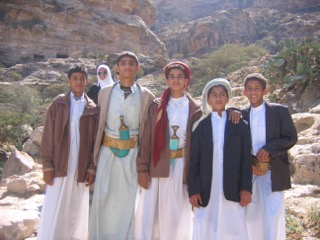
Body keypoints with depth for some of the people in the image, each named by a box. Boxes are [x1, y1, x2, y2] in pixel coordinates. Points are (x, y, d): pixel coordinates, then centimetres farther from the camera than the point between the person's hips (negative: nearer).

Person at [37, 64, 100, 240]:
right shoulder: (58, 104, 2)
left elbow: (96, 141, 4)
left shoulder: (93, 108, 4)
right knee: (54, 212, 1)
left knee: (77, 211, 10)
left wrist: (92, 168, -1)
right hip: (59, 166, -1)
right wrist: (47, 165, -5)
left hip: (81, 168, 1)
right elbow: (48, 136, 0)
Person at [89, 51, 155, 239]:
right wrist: (96, 151, 8)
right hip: (108, 151, 1)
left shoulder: (146, 96, 1)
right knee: (103, 198, 5)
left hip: (132, 153, -1)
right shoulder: (105, 92, 6)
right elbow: (99, 124, 9)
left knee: (128, 199, 6)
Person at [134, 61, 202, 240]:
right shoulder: (156, 106, 7)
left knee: (177, 218, 6)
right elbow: (146, 139, 4)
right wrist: (142, 168, -3)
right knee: (149, 217, 0)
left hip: (182, 169, -1)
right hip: (158, 168, 1)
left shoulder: (194, 109, 4)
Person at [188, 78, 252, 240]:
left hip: (232, 190, 0)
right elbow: (193, 161, 2)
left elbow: (246, 158, 2)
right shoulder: (200, 126, 5)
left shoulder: (240, 125, 6)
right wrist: (193, 190, -4)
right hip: (206, 190, 1)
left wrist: (246, 188, -5)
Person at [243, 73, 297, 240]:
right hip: (249, 173, 3)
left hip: (273, 173, -3)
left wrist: (269, 149, -16)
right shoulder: (242, 115, 9)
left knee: (273, 215, -5)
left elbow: (291, 137, -2)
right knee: (252, 216, 9)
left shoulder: (280, 111, 2)